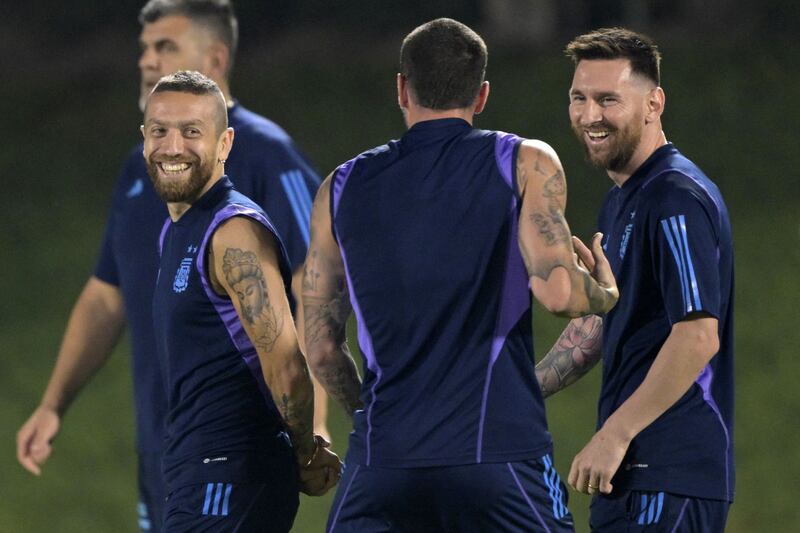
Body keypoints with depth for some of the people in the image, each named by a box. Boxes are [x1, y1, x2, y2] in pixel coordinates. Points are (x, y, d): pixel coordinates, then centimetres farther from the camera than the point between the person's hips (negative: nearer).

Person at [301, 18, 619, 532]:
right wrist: (605, 293, 13)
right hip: (498, 448, -2)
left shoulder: (342, 188, 12)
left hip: (383, 459, 2)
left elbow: (321, 349, 13)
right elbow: (557, 291, -10)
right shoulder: (526, 165, 3)